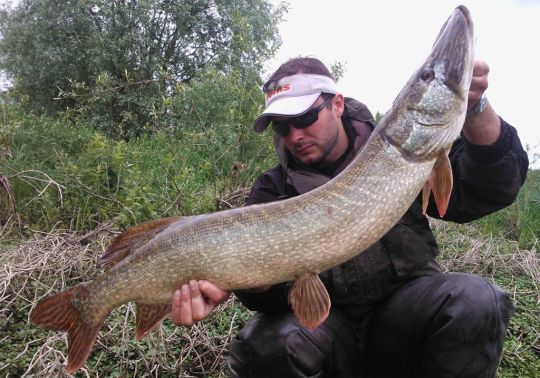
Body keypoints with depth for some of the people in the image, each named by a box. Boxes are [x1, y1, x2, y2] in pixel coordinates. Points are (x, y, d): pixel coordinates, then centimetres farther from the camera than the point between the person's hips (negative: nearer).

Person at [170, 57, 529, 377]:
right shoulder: (274, 189, -1)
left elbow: (495, 189, -8)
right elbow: (271, 283, -13)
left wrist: (476, 107, -25)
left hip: (410, 311, 1)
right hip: (324, 323, 0)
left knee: (475, 300, -28)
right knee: (266, 345, -30)